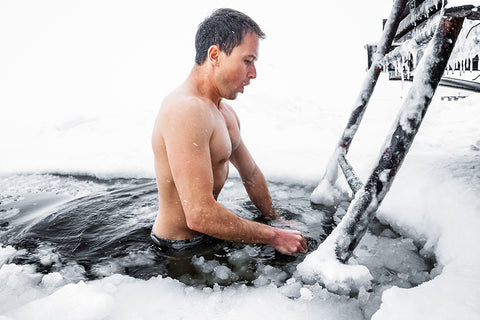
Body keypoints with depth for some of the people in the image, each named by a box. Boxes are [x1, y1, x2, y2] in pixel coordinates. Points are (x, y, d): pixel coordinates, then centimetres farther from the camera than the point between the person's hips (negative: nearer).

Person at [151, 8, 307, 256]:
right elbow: (200, 216, -33)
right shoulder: (186, 110, -29)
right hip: (180, 247, -9)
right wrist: (274, 237, -22)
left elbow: (251, 175, 15)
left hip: (205, 236, 9)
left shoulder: (225, 113, 5)